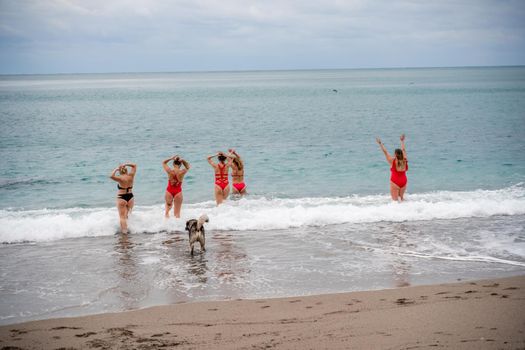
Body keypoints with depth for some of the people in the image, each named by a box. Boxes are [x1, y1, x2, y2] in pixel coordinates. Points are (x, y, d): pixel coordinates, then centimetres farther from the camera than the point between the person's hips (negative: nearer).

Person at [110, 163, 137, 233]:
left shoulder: (120, 178, -13)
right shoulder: (131, 176, -1)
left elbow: (111, 176, -29)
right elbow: (134, 165, 11)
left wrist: (116, 169, -15)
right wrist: (125, 164, 3)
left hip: (122, 198, -5)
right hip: (130, 197, 5)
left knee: (122, 217, -3)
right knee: (128, 215, 20)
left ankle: (124, 231, -10)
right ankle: (127, 229, 22)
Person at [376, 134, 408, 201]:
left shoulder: (392, 161, -9)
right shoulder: (404, 161, 0)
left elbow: (385, 152, -1)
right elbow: (403, 150, 14)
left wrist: (380, 144, 8)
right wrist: (402, 141, 27)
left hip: (395, 182, -4)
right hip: (403, 182, 4)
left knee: (395, 199, -5)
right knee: (401, 197, 22)